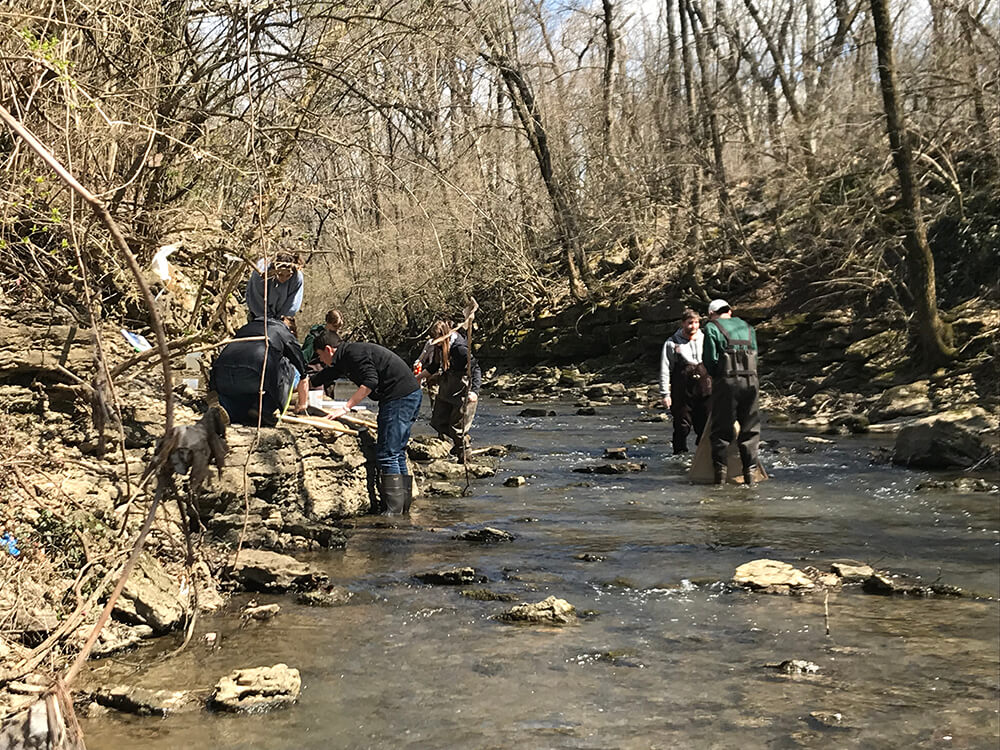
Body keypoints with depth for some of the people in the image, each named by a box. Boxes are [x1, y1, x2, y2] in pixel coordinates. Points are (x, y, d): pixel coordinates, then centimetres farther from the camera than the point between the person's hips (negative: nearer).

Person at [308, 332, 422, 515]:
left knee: (387, 455, -11)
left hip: (401, 396, -10)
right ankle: (402, 508, 15)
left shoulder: (354, 352, -9)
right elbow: (315, 381, 36)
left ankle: (393, 510, -12)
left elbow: (370, 382, -21)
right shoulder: (343, 360, 21)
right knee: (397, 453, 12)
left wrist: (345, 408, -18)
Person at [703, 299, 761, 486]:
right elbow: (755, 355, 14)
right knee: (750, 428, 10)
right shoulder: (747, 327, 19)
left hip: (726, 381, -4)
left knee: (721, 429, 4)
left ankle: (720, 471, 2)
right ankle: (750, 471, 8)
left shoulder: (712, 328, 3)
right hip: (751, 380, 4)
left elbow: (711, 360, -4)